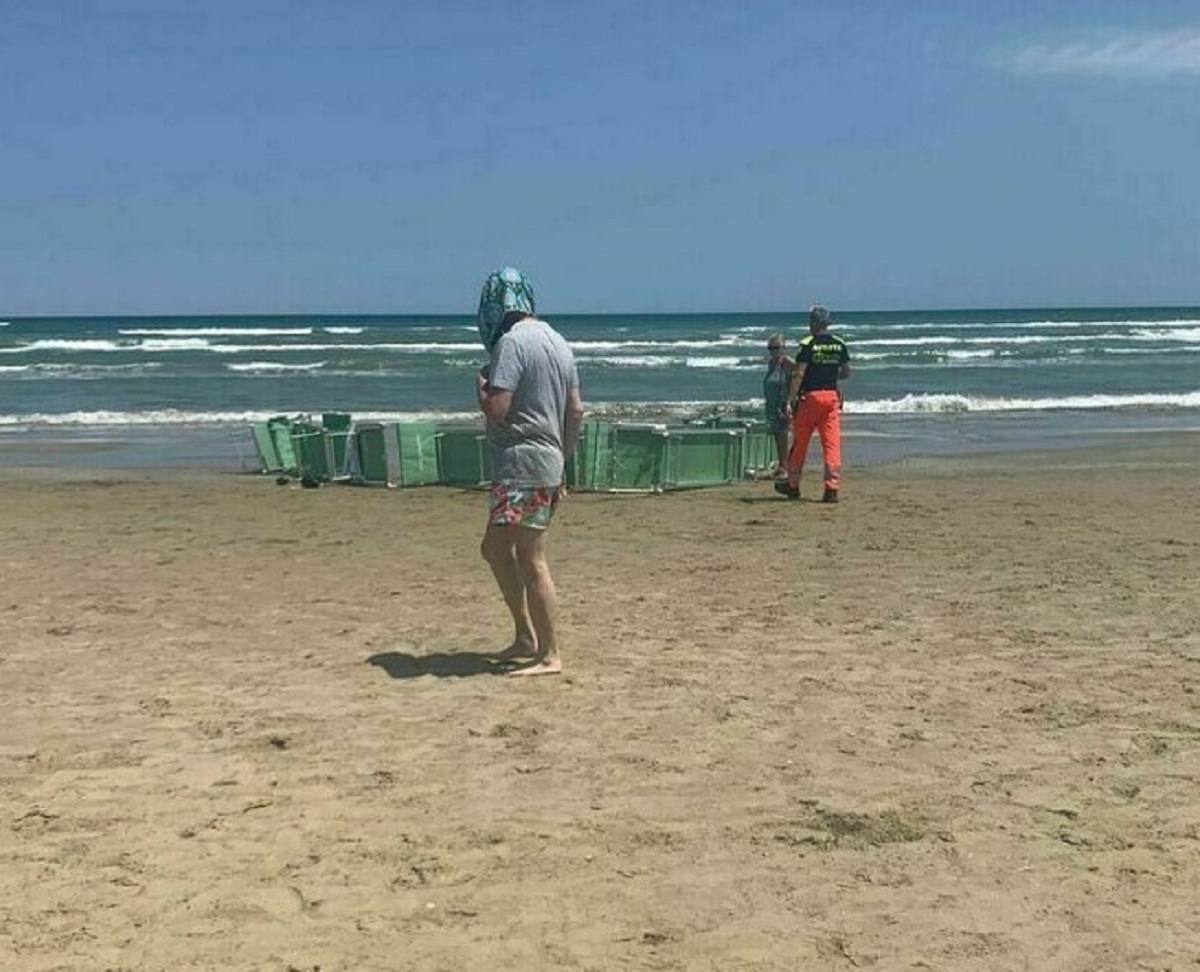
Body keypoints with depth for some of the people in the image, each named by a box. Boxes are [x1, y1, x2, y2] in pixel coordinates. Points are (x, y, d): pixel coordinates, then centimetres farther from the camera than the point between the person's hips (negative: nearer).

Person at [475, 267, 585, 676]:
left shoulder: (511, 341, -12)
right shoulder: (556, 341, 15)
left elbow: (496, 408, -21)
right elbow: (576, 410, 16)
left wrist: (480, 386, 0)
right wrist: (560, 466, 21)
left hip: (521, 464, -9)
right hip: (547, 463, 9)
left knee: (530, 558, -4)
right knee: (494, 547, 18)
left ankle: (549, 655, 1)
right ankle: (525, 637, 22)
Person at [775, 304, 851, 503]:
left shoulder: (808, 344, -8)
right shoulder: (840, 344, 6)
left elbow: (799, 374, -13)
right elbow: (846, 373, 12)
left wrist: (790, 400, -12)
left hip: (810, 396, -4)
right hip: (832, 396, 4)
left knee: (800, 442, 8)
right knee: (832, 443, 0)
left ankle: (792, 485, 19)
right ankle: (832, 488, -6)